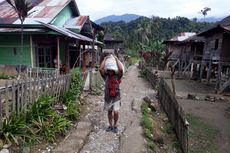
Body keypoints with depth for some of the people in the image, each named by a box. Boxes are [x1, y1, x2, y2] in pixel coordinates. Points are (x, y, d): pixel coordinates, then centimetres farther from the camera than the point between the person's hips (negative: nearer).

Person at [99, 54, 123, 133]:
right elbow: (100, 69, -14)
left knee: (116, 112, -13)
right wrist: (105, 59, -7)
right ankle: (110, 125, 33)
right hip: (108, 97, 2)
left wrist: (116, 59, -13)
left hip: (116, 97, -2)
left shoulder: (117, 76, -5)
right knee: (109, 112, 16)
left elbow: (121, 69, -22)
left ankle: (115, 125, 11)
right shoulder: (106, 76, -1)